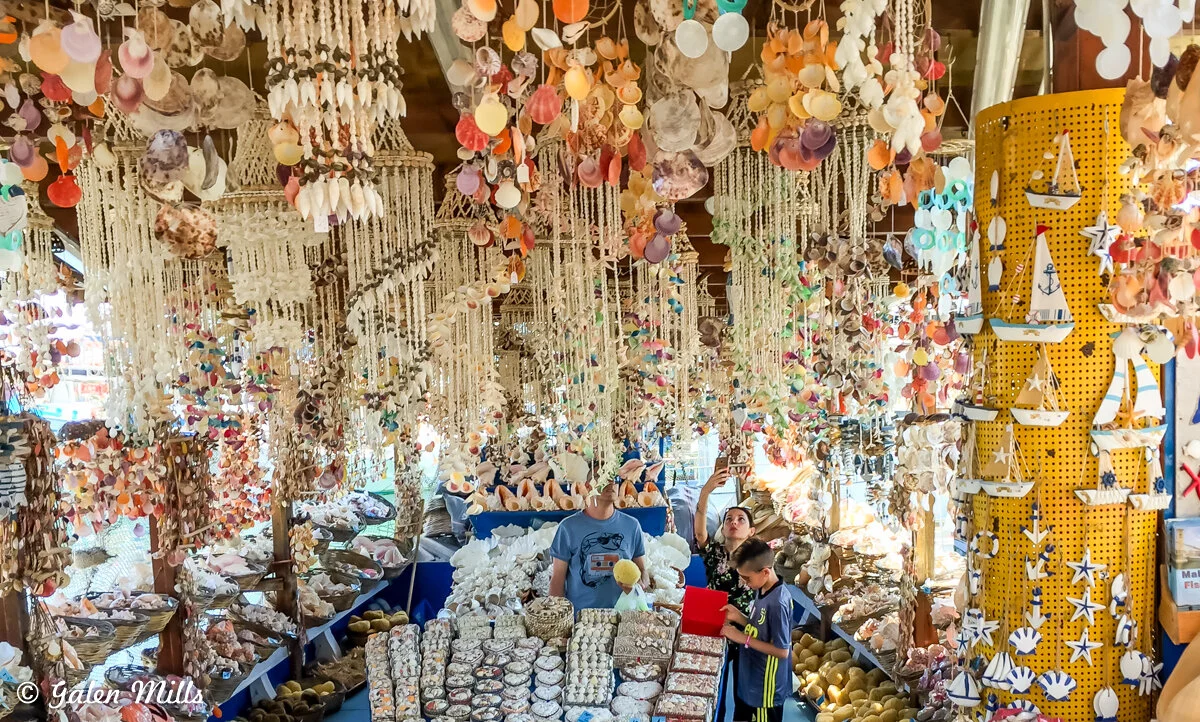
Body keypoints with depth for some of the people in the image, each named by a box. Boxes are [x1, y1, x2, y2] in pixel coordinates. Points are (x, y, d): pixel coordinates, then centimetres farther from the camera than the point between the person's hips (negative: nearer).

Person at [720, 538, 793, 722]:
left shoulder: (777, 602, -28)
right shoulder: (764, 591, -1)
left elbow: (782, 651, -26)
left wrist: (744, 638, -24)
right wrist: (738, 617, -4)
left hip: (766, 688, -9)